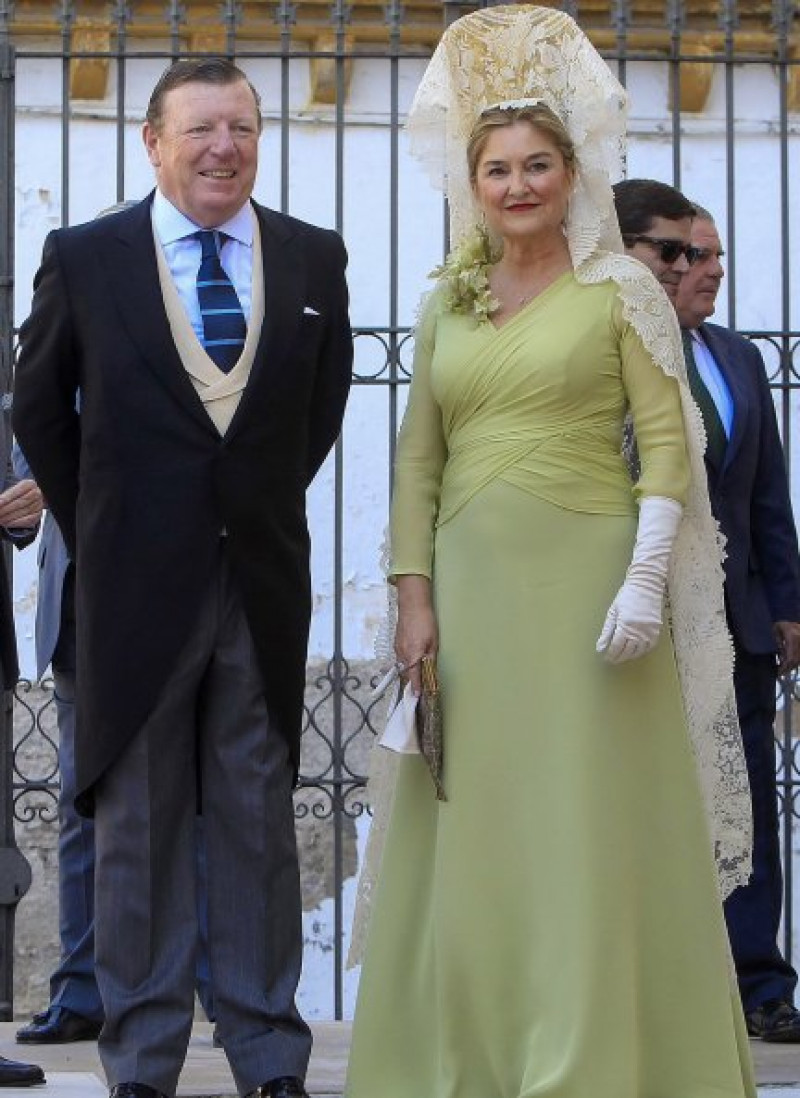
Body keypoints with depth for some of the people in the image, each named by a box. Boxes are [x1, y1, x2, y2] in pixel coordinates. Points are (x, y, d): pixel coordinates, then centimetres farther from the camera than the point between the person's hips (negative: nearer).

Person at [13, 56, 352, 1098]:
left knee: (260, 822, 6)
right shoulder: (83, 258, -1)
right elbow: (39, 408, 9)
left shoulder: (314, 259, 4)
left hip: (264, 580, 2)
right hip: (137, 583, -1)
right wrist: (96, 531, 10)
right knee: (137, 827, 4)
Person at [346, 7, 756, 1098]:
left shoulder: (619, 289, 0)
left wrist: (645, 581, -14)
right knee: (472, 834, 6)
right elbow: (418, 456, 10)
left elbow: (668, 442, -5)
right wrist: (415, 596, 1)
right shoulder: (447, 302, 12)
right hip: (472, 588, 4)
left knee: (589, 830, -3)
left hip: (584, 582, -4)